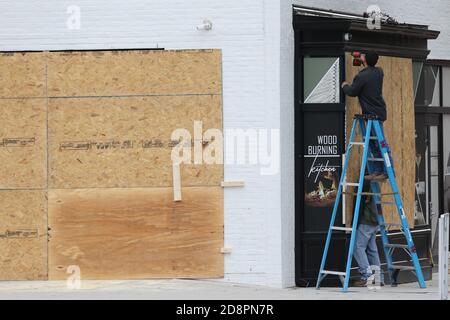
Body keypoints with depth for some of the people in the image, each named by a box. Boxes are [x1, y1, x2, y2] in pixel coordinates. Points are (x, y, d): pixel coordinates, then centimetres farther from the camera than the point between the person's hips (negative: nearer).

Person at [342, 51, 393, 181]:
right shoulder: (379, 72, 7)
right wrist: (365, 63, 38)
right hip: (379, 111, 9)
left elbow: (352, 92, -6)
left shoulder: (361, 76, -17)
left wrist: (345, 86, 13)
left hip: (373, 114, -9)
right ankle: (377, 170, 14)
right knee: (373, 143, 13)